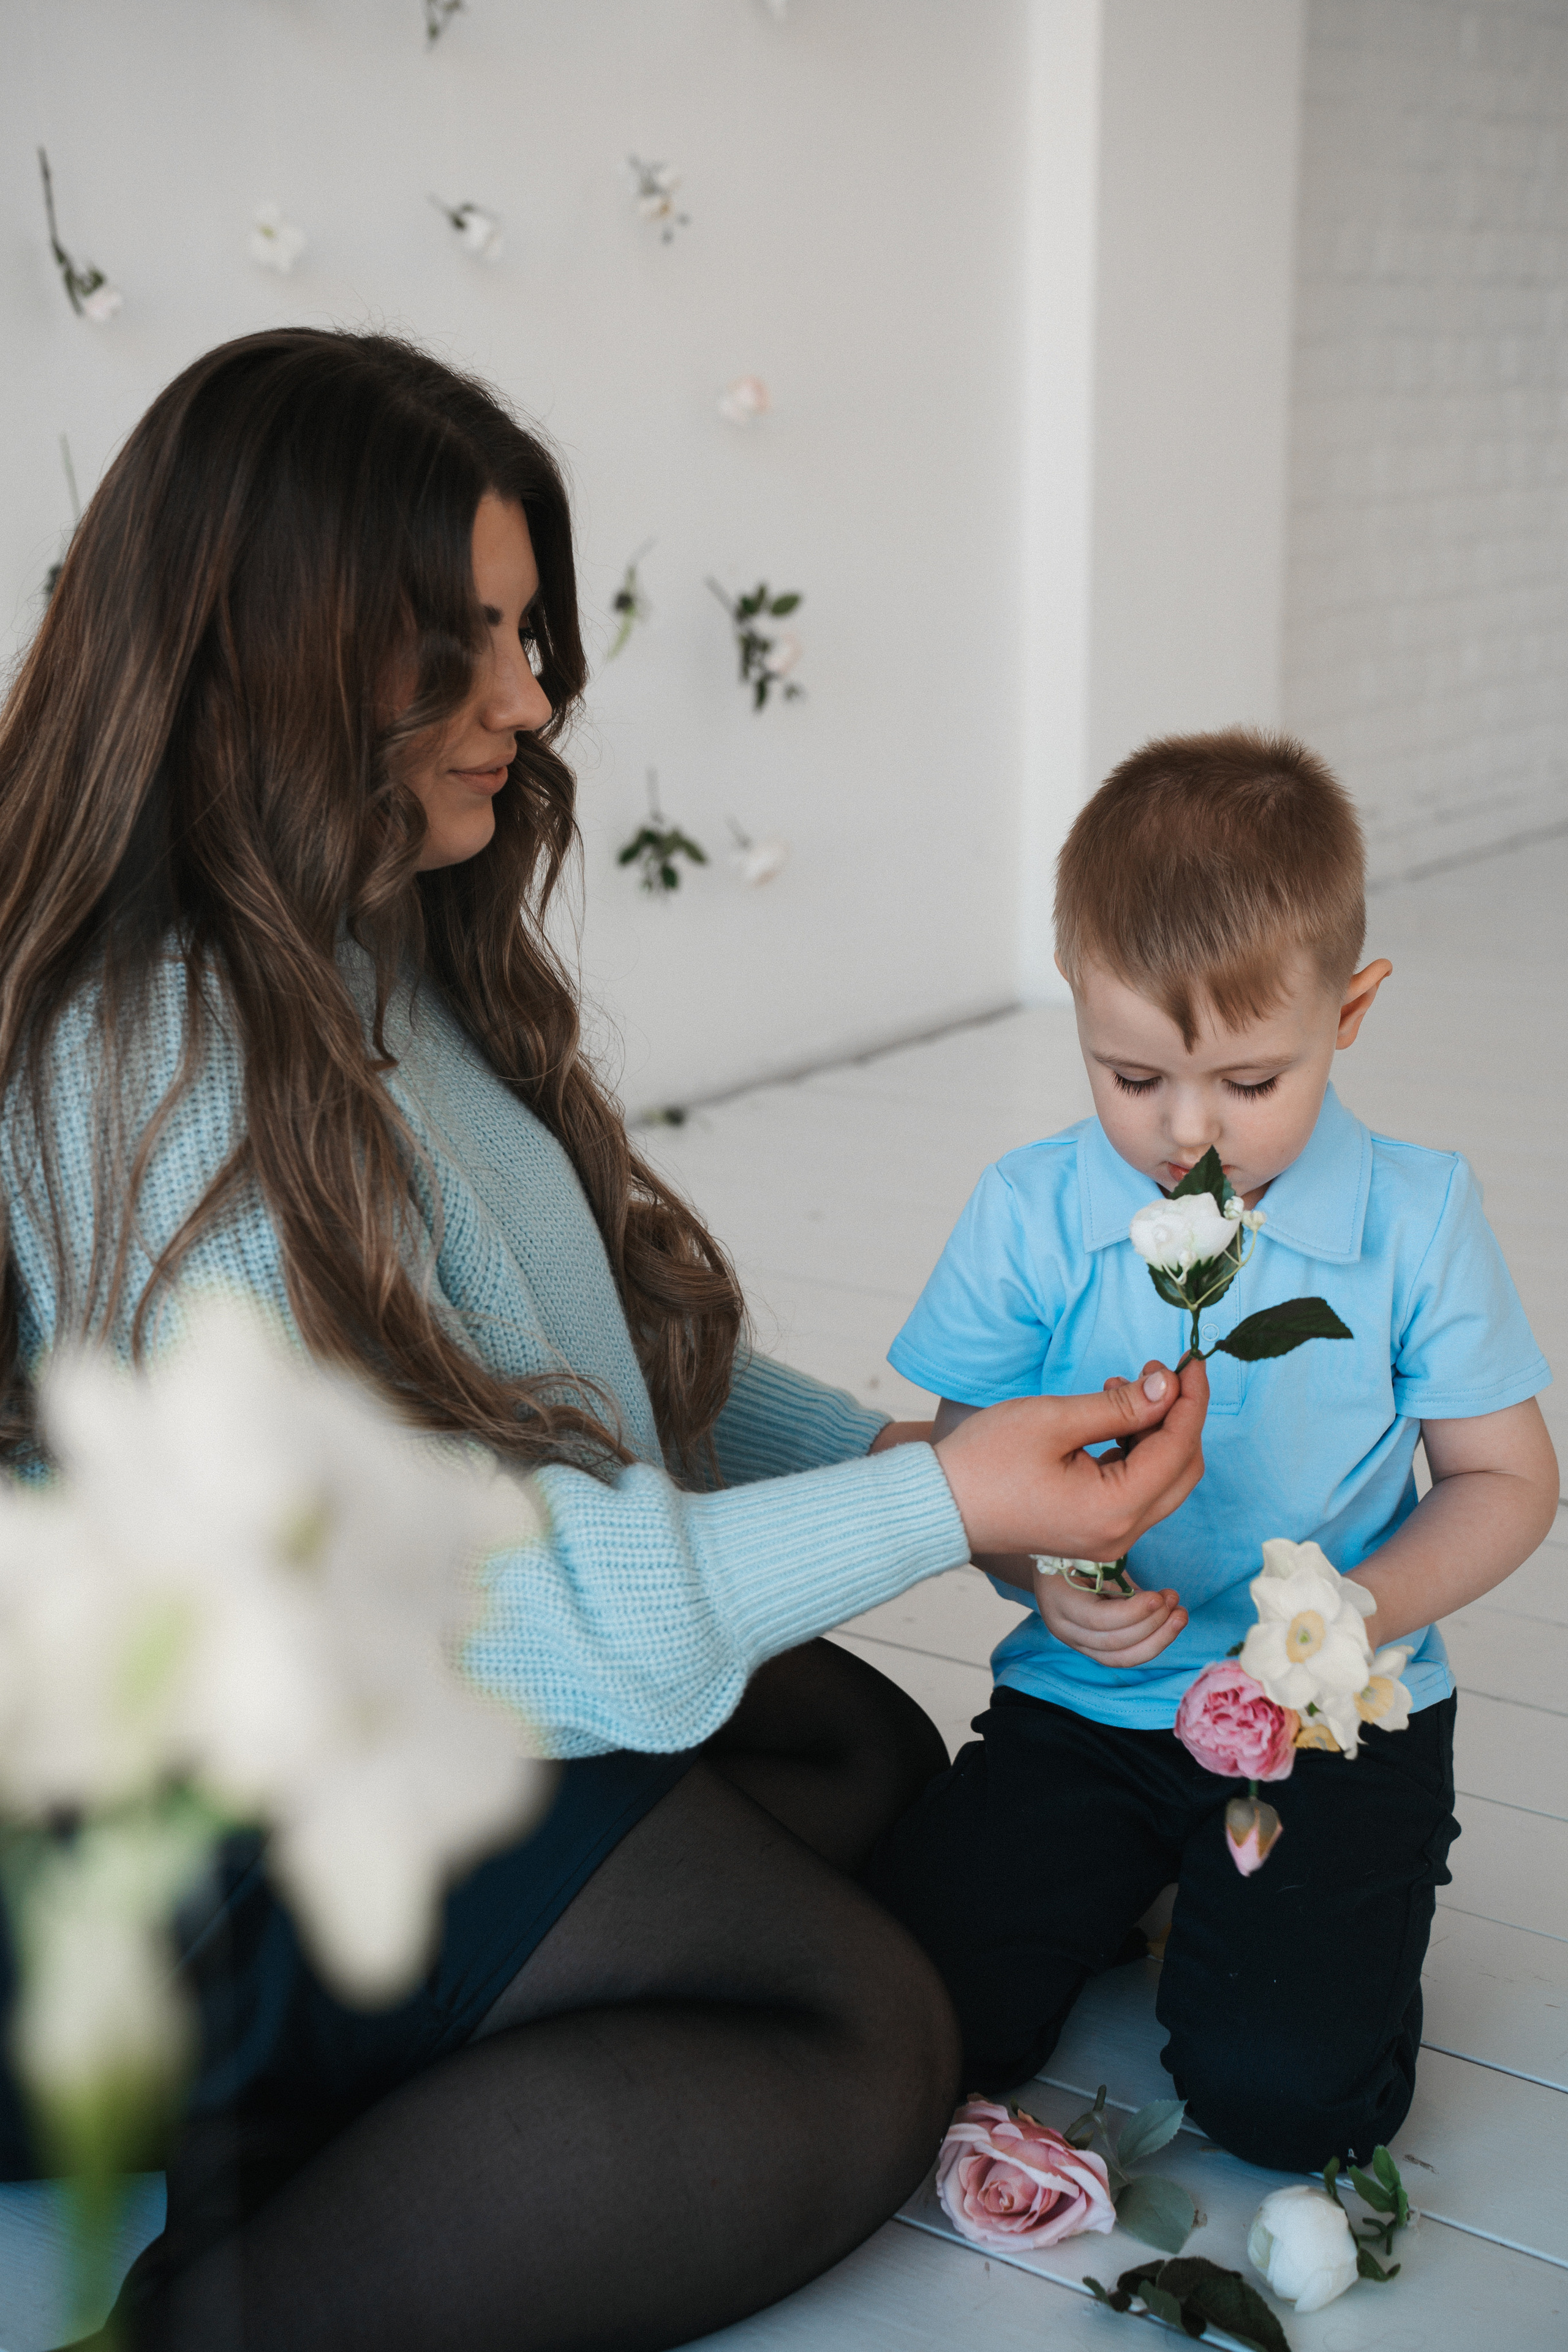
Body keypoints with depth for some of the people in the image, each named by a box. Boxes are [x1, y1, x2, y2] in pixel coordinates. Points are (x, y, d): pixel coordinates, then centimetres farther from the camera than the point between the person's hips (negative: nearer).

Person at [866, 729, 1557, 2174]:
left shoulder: (1416, 1219, -6)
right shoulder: (1030, 1216, -4)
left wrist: (1365, 1610, -18)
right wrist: (1043, 1571, -21)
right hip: (1084, 1704, 2)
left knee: (1284, 2091, -18)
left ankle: (1242, 1900, 15)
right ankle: (1118, 1886, 18)